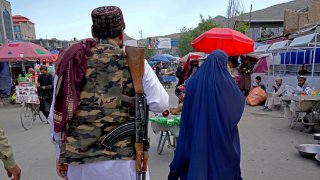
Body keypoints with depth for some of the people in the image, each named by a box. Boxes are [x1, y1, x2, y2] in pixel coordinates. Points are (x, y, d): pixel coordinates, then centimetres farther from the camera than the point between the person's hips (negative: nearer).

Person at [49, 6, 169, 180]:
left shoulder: (69, 59, 4)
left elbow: (56, 114, 7)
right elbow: (160, 104, -6)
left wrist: (60, 154, 18)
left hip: (77, 158, 3)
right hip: (121, 158, -2)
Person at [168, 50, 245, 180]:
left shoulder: (193, 80, -4)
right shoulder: (225, 82, -12)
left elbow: (187, 109, 2)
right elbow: (240, 101, 3)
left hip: (197, 133, 3)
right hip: (221, 133, -2)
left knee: (197, 158, 17)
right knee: (221, 163, 14)